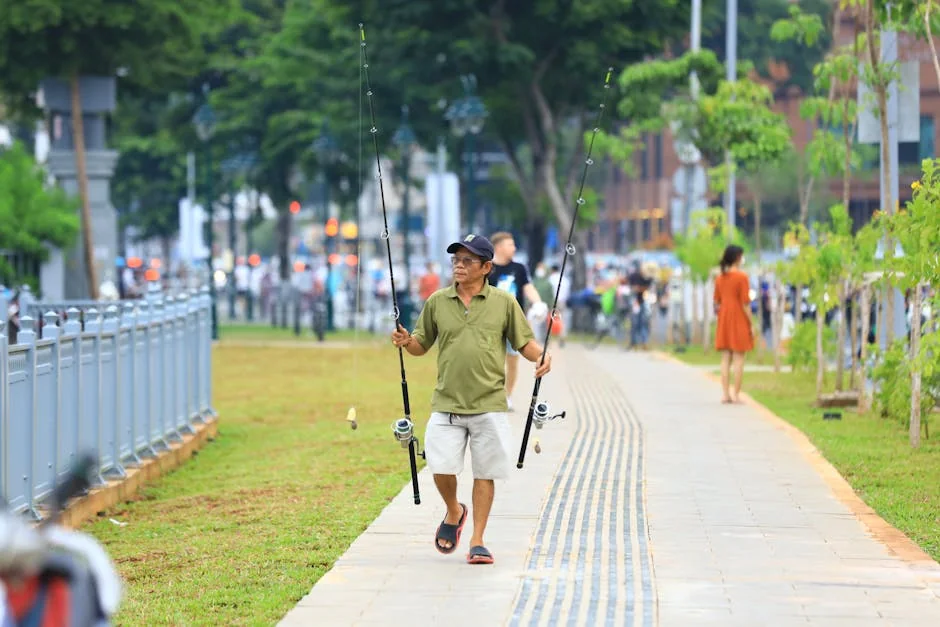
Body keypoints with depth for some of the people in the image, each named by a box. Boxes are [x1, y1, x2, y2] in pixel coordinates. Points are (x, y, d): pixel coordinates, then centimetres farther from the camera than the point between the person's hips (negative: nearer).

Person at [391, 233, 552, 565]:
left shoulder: (504, 302, 3)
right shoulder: (437, 302, 7)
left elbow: (524, 342, 7)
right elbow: (421, 345, 15)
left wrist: (541, 355, -14)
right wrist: (406, 341, -7)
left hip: (489, 404, -1)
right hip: (447, 403, 1)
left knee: (485, 473, 2)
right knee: (441, 467, -8)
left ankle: (477, 541, 11)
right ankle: (453, 512, 23)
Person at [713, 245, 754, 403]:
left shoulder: (719, 278, 7)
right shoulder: (741, 277, -11)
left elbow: (717, 302, 10)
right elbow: (745, 303, -12)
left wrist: (720, 317, 17)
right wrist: (751, 325, -7)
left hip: (724, 320, 6)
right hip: (739, 321, -6)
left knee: (725, 359, 7)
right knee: (739, 359, -2)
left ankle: (725, 394, 5)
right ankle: (736, 395, -4)